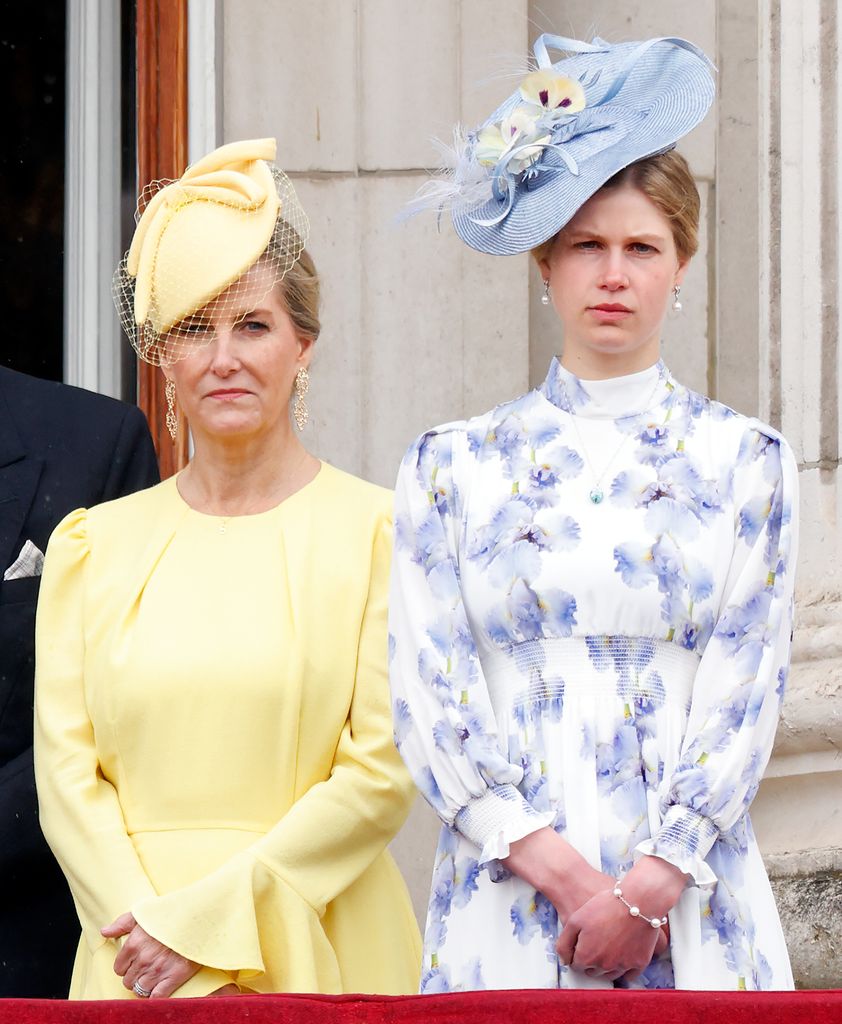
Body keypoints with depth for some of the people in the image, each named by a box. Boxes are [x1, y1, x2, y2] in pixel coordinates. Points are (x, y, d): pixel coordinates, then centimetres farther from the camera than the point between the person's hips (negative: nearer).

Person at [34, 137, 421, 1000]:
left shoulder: (376, 532, -1)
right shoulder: (93, 547, 9)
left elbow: (383, 774, -7)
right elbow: (66, 775, 4)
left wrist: (206, 918, -10)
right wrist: (142, 924, -11)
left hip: (317, 959, -2)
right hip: (133, 968, 2)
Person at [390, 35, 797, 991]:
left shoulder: (744, 462, 7)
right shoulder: (450, 465, 7)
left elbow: (744, 696, 0)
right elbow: (429, 696, 0)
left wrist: (652, 882, -12)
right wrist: (562, 871, -11)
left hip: (691, 902, 0)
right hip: (507, 899, 0)